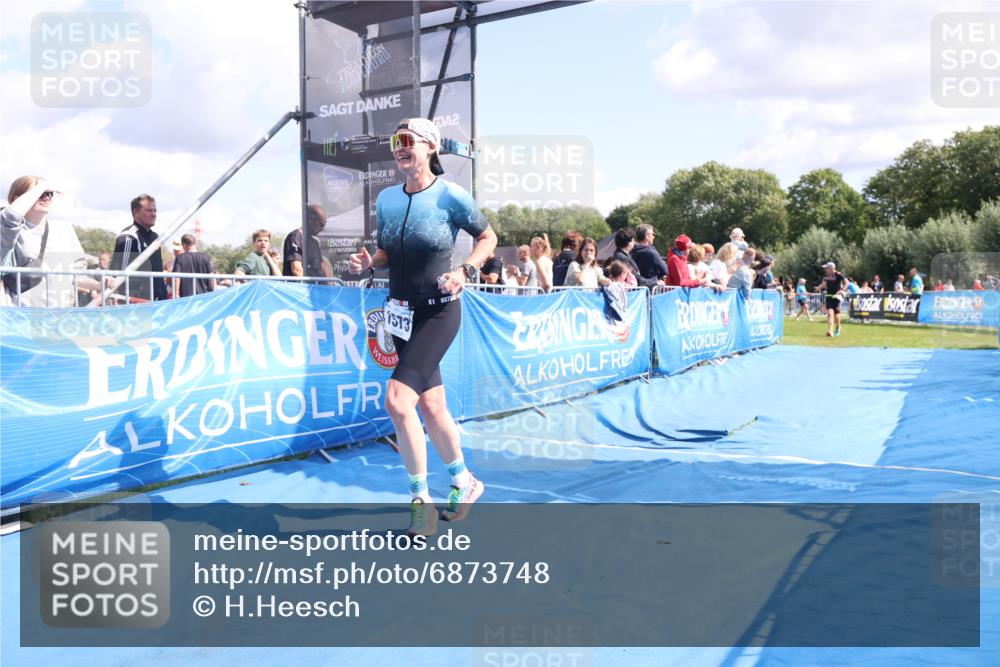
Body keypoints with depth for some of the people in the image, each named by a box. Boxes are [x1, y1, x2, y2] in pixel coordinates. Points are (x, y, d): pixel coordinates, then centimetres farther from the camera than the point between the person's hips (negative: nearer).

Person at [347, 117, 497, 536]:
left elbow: (487, 238, 1)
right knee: (431, 406, 14)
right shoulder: (386, 198, 5)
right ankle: (464, 482, 35)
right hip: (402, 311, 6)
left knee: (397, 400, -19)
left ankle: (421, 499, -2)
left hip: (438, 312, -6)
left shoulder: (451, 196, -11)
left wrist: (464, 272, -15)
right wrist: (368, 263, -5)